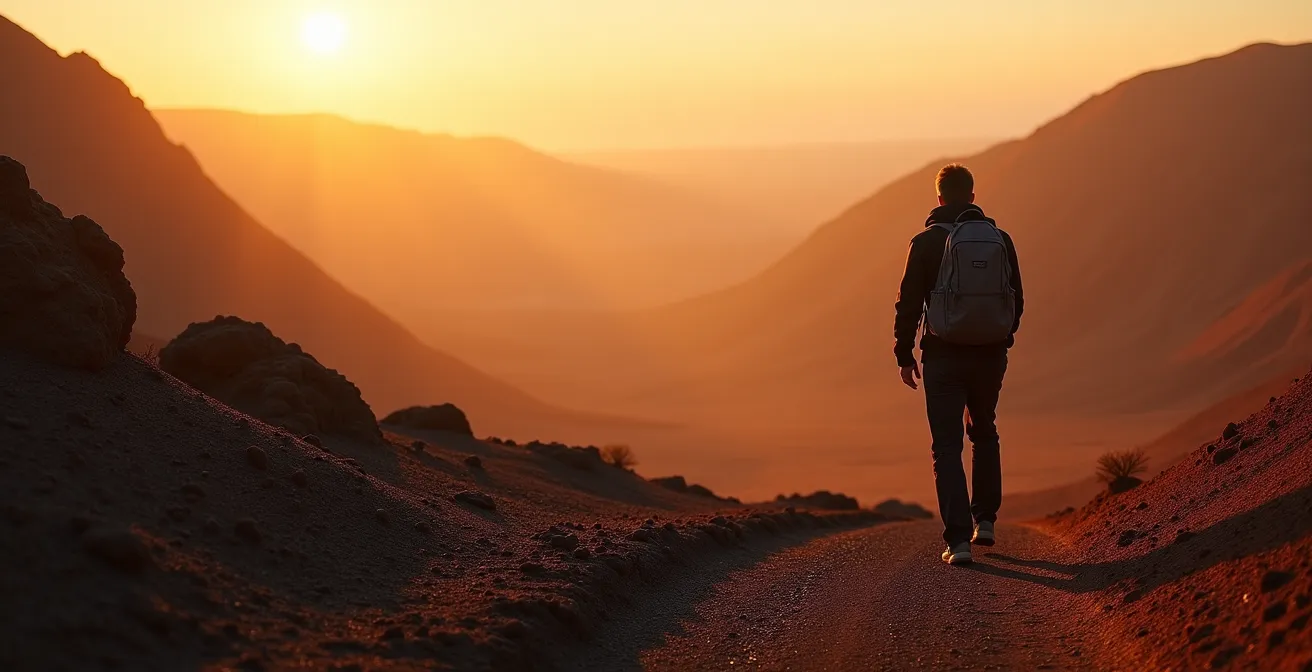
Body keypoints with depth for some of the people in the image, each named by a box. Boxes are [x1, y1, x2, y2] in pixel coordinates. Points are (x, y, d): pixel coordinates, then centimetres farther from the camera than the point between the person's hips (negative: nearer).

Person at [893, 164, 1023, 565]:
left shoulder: (927, 242, -6)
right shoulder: (1000, 239, 3)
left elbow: (910, 302, -6)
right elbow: (1017, 300, 9)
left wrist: (904, 354, 4)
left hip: (943, 355, -3)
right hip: (990, 355, 3)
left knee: (948, 447, 0)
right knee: (985, 434, 25)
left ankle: (958, 540, -9)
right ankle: (985, 520, 25)